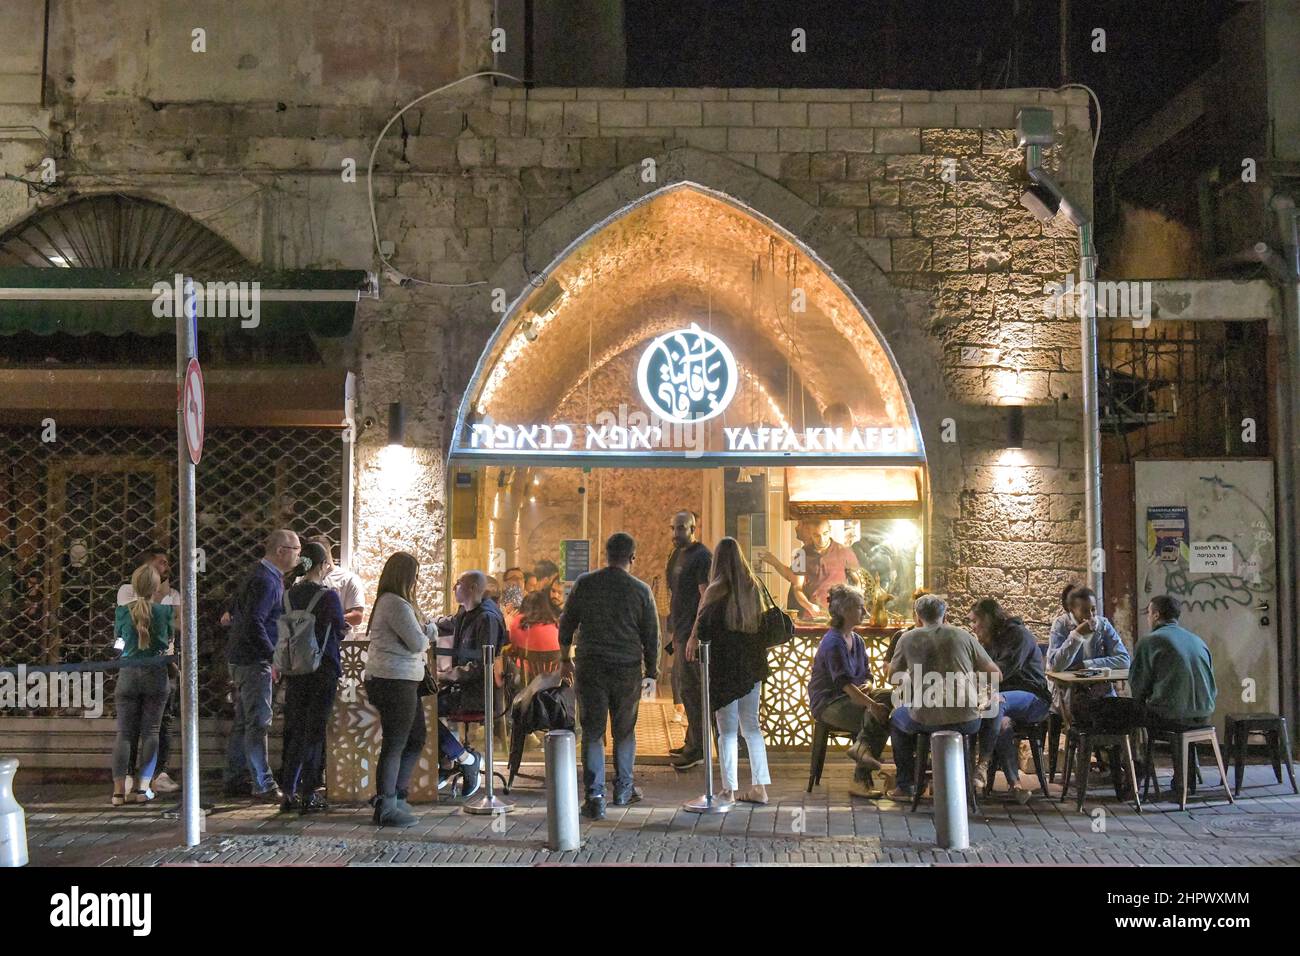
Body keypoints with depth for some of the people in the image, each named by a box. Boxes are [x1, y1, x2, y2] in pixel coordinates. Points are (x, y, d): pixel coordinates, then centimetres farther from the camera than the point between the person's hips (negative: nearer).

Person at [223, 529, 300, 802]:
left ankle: (234, 780, 21)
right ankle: (264, 786, -7)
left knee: (243, 722, 15)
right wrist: (274, 657, -22)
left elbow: (235, 610, 25)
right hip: (253, 660, -11)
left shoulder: (262, 575, 15)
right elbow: (253, 625, -25)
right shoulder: (266, 581, -18)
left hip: (241, 657, 11)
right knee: (258, 723, -8)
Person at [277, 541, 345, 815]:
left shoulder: (289, 595, 3)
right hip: (322, 669, -5)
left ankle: (289, 793, 14)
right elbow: (339, 631, -6)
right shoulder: (328, 595, -13)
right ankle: (309, 795, 4)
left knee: (294, 729, 12)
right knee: (315, 729, 2)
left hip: (294, 669, 5)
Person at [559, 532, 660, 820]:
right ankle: (623, 789, 27)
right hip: (628, 668, 0)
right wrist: (651, 674, 11)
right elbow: (651, 636, 2)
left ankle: (595, 796, -4)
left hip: (590, 667, 0)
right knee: (625, 730, 16)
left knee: (592, 733, 3)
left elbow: (566, 624, 5)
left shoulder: (584, 583, -1)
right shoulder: (641, 590, -2)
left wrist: (565, 659, 18)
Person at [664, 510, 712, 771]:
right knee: (683, 686, 14)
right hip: (681, 632, 10)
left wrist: (696, 634, -22)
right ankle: (692, 742, 23)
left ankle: (697, 749, -5)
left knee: (689, 689, -9)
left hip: (693, 632, -10)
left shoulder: (702, 556, -12)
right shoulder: (676, 555, 17)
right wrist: (673, 631, 20)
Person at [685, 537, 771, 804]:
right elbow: (760, 621, 11)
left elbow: (703, 629, -15)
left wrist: (694, 640, 4)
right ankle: (759, 787, 13)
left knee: (727, 731, 2)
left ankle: (729, 790, 3)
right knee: (752, 727, 13)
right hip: (752, 666, 5)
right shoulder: (752, 586, 3)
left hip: (725, 666, -5)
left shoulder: (717, 590, -12)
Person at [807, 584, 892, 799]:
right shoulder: (833, 642, -15)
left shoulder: (857, 640, 13)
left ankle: (862, 745, -25)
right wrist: (872, 704, -34)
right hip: (828, 704, -8)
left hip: (851, 697, 8)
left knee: (888, 695, -19)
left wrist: (867, 685, -9)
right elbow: (844, 683, -25)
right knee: (881, 717, -25)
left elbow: (867, 674, 16)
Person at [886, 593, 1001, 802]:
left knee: (896, 718, 33)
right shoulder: (964, 636, 7)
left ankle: (905, 786, 32)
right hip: (966, 721, 1)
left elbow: (893, 679, 18)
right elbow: (996, 675, 10)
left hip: (925, 720, -1)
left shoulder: (908, 639, 5)